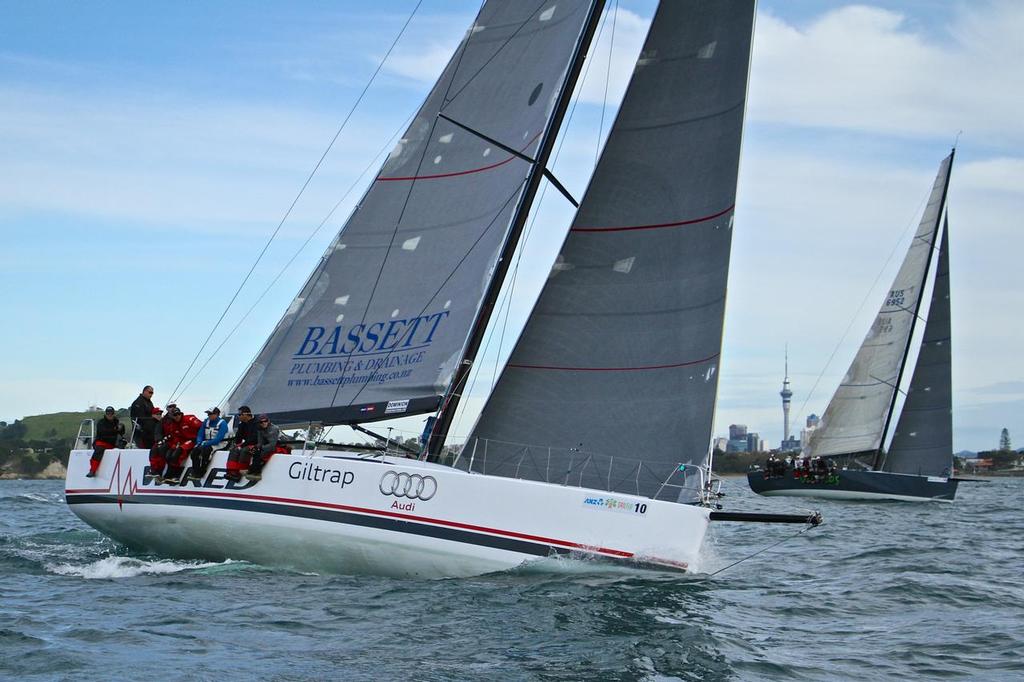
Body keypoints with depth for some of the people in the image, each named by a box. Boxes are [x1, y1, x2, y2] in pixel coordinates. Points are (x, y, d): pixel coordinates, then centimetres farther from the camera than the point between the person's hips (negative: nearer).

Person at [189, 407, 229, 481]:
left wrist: (205, 444, -23)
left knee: (205, 450, -34)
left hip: (218, 444, -7)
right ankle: (195, 473, -24)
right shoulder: (206, 421, 10)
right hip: (206, 443, 7)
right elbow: (200, 434, 15)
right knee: (195, 450, -20)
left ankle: (200, 474, -31)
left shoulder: (222, 423, -13)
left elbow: (218, 439, -21)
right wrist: (199, 442, -7)